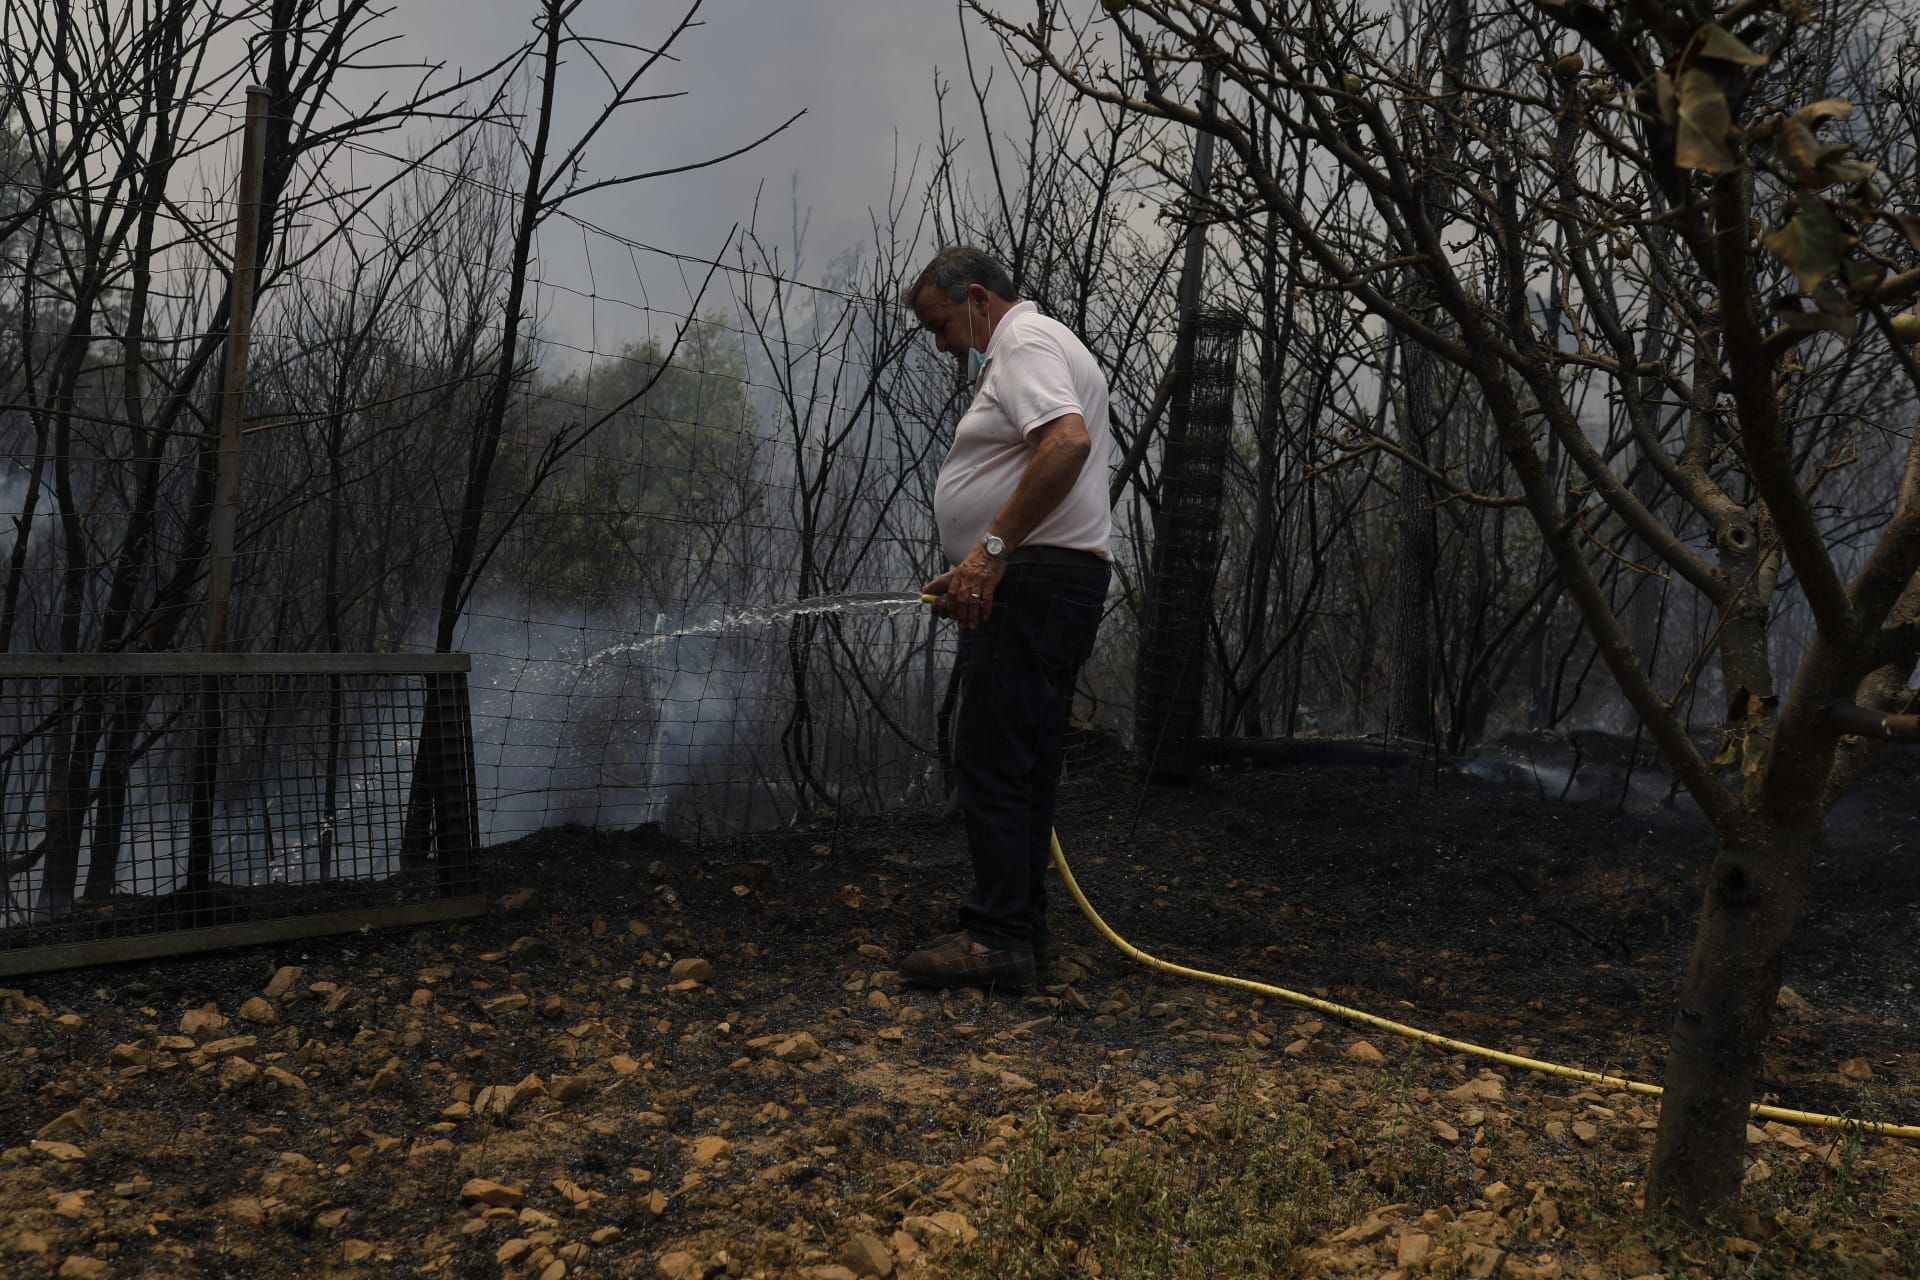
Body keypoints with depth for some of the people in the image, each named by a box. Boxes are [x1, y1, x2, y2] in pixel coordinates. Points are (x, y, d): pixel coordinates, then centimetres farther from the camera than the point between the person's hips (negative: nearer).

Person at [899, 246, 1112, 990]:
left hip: (1033, 583, -11)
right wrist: (970, 575, 23)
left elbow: (1068, 442, -26)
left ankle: (999, 938, -9)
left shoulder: (1027, 344, -7)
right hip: (1028, 587, 11)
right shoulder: (1019, 352, 27)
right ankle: (1017, 936, 16)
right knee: (1021, 767, 11)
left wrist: (991, 548, -26)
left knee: (993, 762, -11)